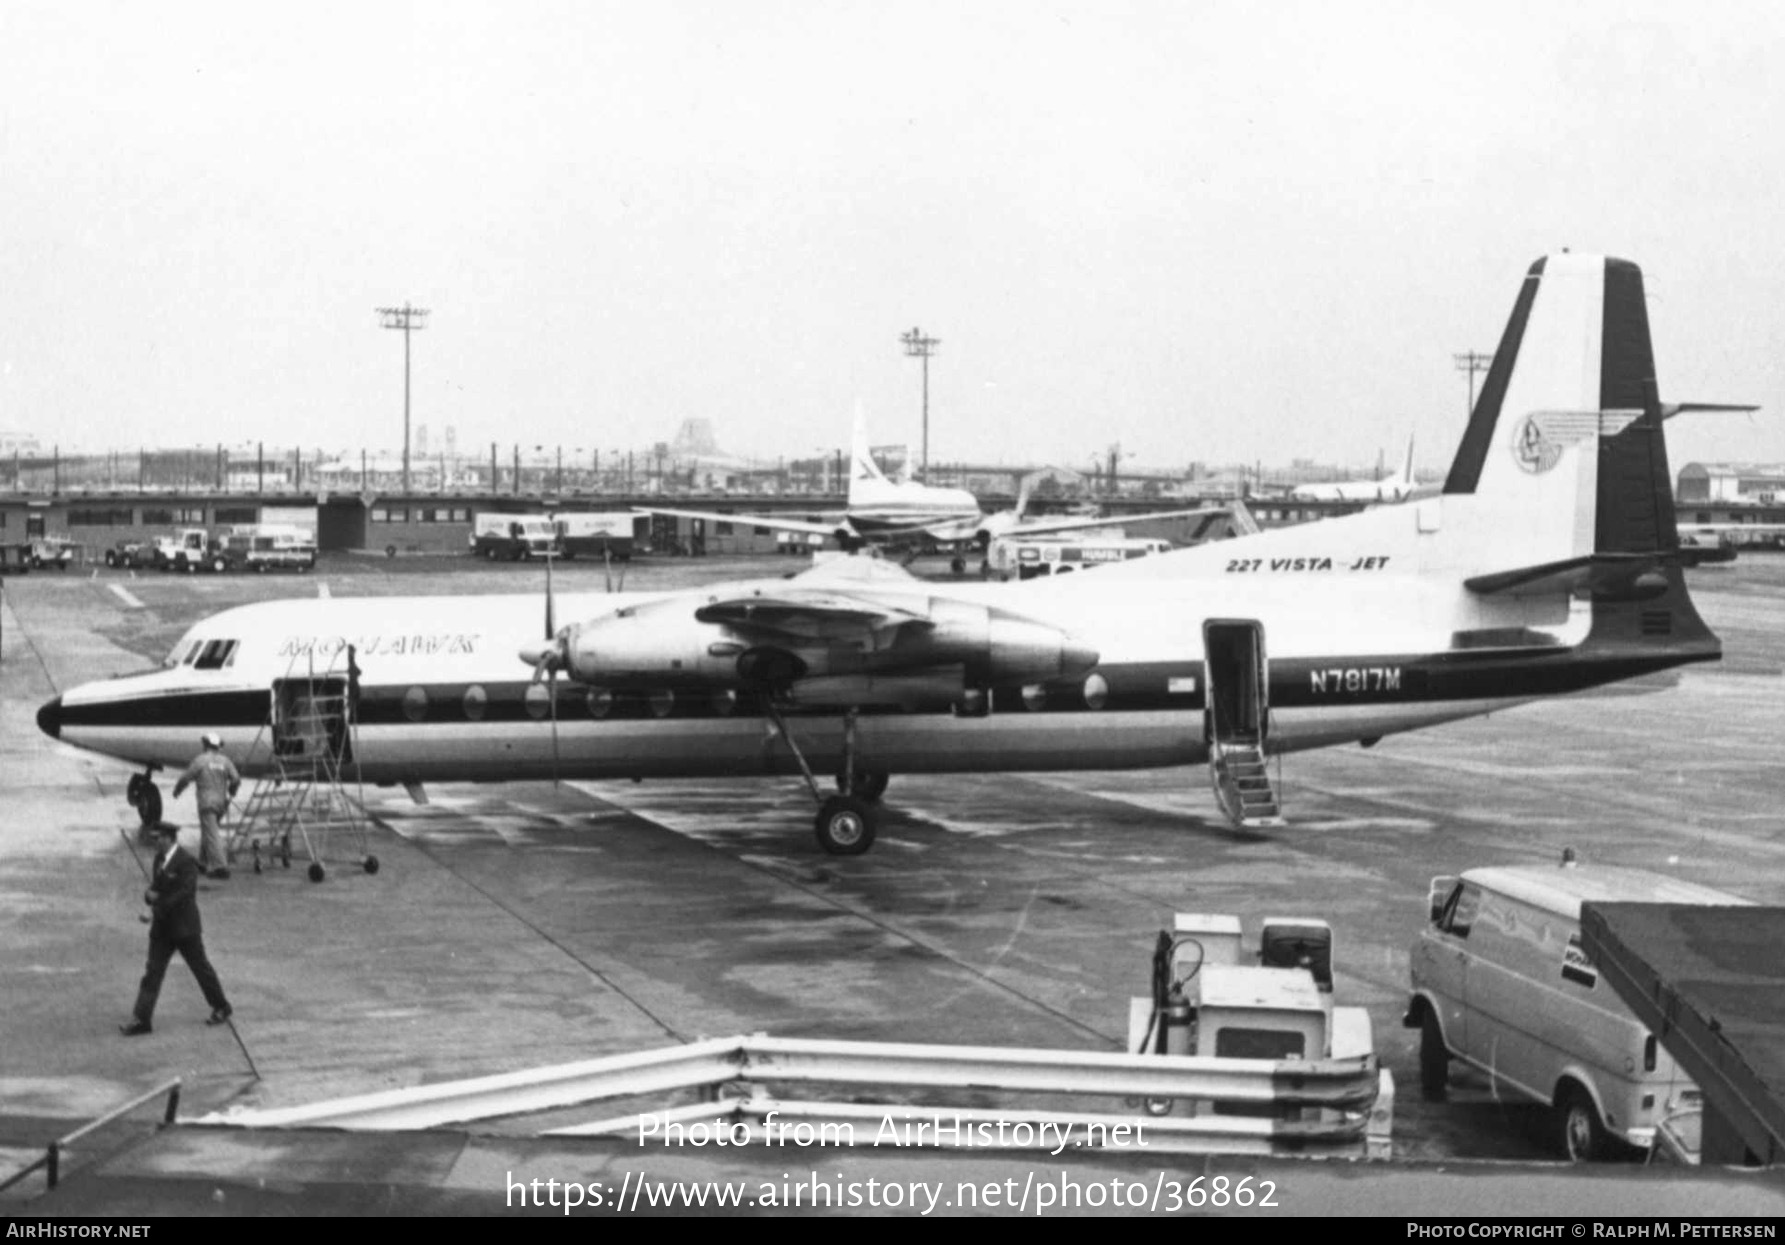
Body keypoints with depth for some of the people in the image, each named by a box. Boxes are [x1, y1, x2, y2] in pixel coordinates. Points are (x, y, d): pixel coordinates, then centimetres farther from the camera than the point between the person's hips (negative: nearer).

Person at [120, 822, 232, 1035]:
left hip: (185, 928, -7)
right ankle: (141, 1020, -2)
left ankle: (221, 1008, 26)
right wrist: (150, 894, -7)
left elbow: (184, 893, -23)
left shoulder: (186, 863, -17)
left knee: (201, 968, 8)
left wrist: (159, 907, -23)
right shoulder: (159, 859, 8)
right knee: (152, 973, 0)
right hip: (162, 929, 7)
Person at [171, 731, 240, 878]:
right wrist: (231, 792, 16)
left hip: (206, 802, -6)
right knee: (209, 833, 21)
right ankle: (203, 863, 29)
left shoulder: (200, 760, -8)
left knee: (212, 835, -8)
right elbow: (236, 779, -5)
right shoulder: (225, 761, 3)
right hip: (221, 802, 6)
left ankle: (220, 866, -17)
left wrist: (176, 790, 16)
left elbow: (186, 778, -3)